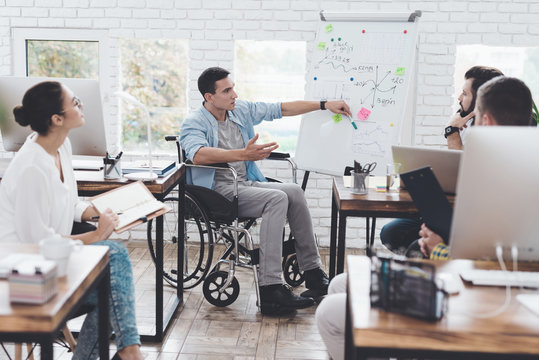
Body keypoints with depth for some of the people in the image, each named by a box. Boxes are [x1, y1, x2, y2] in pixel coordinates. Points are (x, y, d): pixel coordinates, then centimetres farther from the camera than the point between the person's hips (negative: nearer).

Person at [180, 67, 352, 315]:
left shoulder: (241, 110, 14)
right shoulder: (194, 123, -7)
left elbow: (281, 109, 18)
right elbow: (198, 155, -28)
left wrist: (325, 105, 14)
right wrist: (244, 154, -40)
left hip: (245, 183, 7)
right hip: (218, 190, -7)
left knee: (294, 192, -15)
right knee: (277, 199, -27)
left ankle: (313, 273, -7)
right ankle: (270, 292, -33)